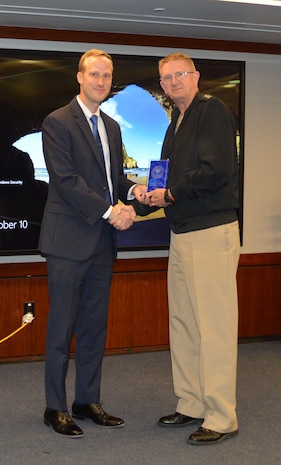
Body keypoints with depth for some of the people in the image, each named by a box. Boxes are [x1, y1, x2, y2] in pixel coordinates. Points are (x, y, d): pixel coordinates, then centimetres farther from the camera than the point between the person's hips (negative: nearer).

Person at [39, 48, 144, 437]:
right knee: (62, 326, 0)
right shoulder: (58, 122, -6)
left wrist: (132, 191, -4)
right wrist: (109, 211, -19)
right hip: (69, 239, -7)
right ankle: (55, 408, 10)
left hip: (102, 239, 7)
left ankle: (87, 401, 21)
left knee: (95, 325, 11)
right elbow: (66, 179, -15)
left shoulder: (112, 126, 17)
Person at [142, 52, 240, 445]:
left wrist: (169, 194, -10)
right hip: (182, 233, 10)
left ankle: (222, 418, 1)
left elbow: (217, 171, -20)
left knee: (214, 326, -6)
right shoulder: (176, 123, 19)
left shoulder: (212, 111, -8)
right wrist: (153, 193, 3)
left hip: (212, 232, -10)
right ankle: (191, 405, 23)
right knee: (183, 324, 13)